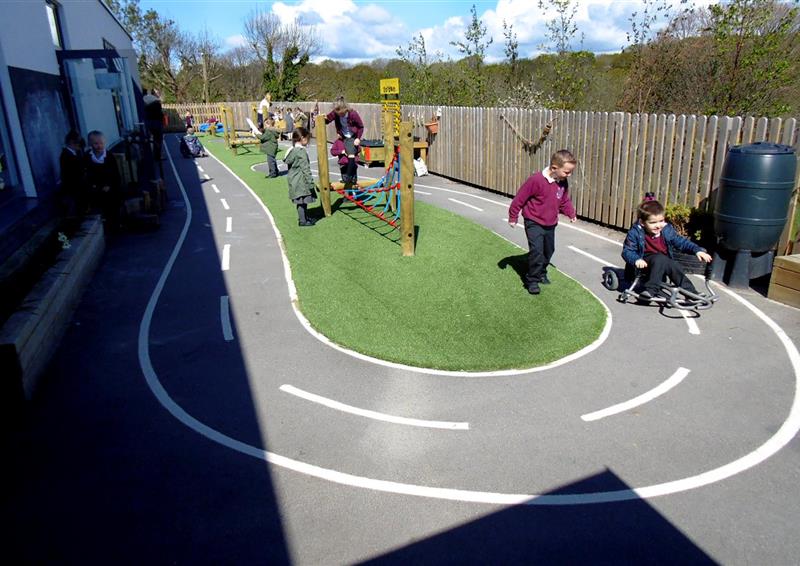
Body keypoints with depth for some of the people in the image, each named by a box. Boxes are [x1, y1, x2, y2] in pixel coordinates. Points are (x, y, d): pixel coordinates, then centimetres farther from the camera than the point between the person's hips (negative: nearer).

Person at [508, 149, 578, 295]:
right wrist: (513, 217, -9)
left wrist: (571, 213, 1)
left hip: (550, 224, 7)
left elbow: (564, 200, 14)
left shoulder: (563, 183, -4)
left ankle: (541, 273, 38)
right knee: (536, 251, -16)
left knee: (548, 251, 17)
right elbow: (520, 198, -17)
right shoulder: (536, 180, -26)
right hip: (534, 223, -7)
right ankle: (532, 280, -3)